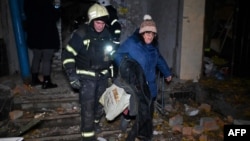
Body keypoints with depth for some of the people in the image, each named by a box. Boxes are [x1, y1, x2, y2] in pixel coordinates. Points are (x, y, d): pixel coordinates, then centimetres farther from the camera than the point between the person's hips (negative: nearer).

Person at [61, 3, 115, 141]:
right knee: (88, 107, -4)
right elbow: (67, 54, -16)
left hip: (103, 75, 6)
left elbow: (111, 53, 15)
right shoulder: (81, 34, -17)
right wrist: (72, 75, -21)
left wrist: (112, 71, 16)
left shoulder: (107, 33, 1)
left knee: (101, 102, 19)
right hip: (86, 76, -5)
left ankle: (95, 121, 45)